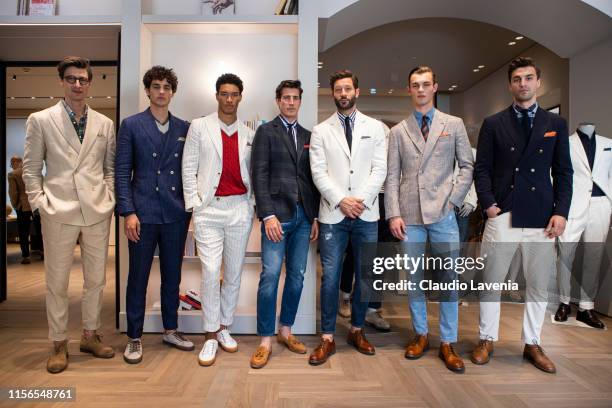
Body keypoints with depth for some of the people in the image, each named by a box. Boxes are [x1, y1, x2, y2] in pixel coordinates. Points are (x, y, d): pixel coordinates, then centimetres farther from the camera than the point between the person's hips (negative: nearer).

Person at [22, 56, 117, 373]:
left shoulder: (105, 124, 11)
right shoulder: (40, 120, 5)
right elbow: (31, 169, 5)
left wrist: (109, 198, 3)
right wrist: (39, 203, -4)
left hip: (97, 212, 2)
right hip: (59, 212, -2)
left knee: (96, 278, 11)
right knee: (57, 282, 6)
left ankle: (90, 335, 28)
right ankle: (59, 344, 21)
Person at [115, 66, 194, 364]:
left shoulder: (184, 128, 9)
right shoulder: (131, 125, 2)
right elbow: (122, 172, -2)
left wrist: (191, 207, 5)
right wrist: (128, 212, -9)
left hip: (176, 214, 3)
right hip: (143, 213, -2)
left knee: (172, 275, 13)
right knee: (138, 277, 6)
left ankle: (170, 330, 29)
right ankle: (134, 338, 21)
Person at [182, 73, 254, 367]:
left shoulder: (248, 134, 12)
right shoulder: (199, 127, 5)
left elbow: (251, 173, 14)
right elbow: (188, 168, 2)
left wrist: (252, 203, 4)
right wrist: (194, 204, -5)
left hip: (240, 209, 3)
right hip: (209, 209, -2)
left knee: (234, 273, 8)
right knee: (211, 272, -6)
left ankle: (223, 327, 24)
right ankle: (210, 337, 9)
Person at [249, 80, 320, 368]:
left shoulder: (308, 136, 17)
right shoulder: (266, 131, 3)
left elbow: (312, 178, 15)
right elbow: (259, 175, -5)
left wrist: (315, 217, 9)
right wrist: (268, 215, -14)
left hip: (304, 216, 5)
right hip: (277, 214, -5)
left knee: (297, 276, 9)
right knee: (270, 276, -6)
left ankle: (285, 331, 24)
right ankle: (265, 340, 6)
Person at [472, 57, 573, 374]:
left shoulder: (556, 124, 11)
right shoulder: (493, 124, 6)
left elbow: (563, 172, 8)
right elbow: (481, 169, 3)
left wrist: (561, 212, -2)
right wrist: (488, 203, -8)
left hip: (542, 217, 2)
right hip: (502, 215, -1)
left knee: (539, 285, 9)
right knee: (490, 282, 4)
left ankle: (532, 344, 26)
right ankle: (487, 340, 20)